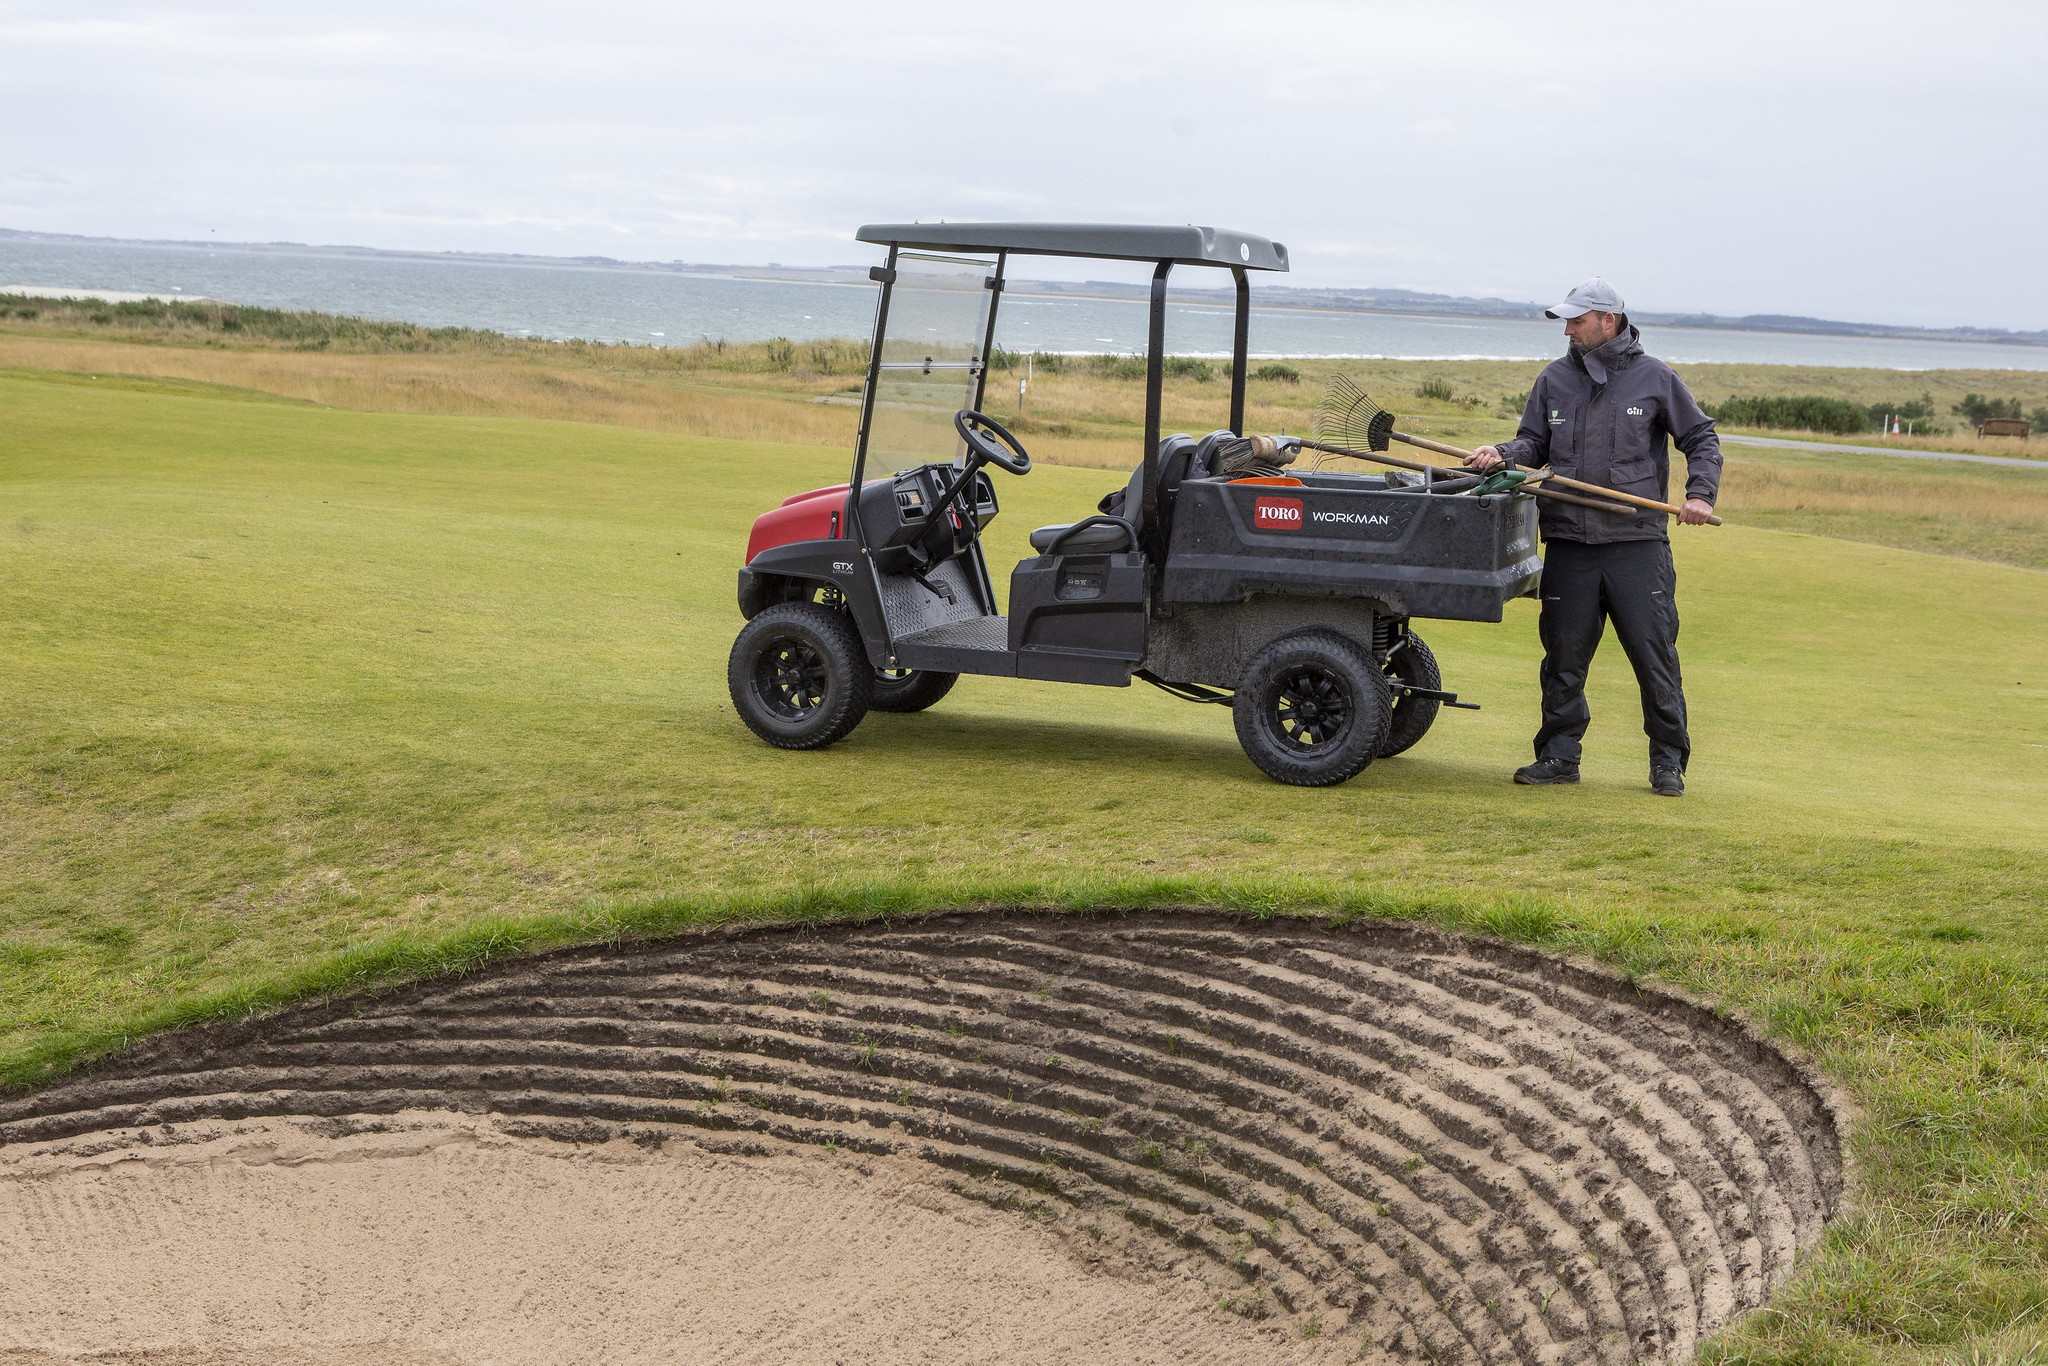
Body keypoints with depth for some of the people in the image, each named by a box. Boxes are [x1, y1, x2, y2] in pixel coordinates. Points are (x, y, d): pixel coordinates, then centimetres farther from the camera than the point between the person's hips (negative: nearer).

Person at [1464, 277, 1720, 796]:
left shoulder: (1655, 378, 3)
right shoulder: (1555, 379, 10)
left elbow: (1701, 438, 9)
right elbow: (1534, 442, 14)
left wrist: (1700, 493, -4)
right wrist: (1502, 455, -7)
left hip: (1637, 544, -2)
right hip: (1569, 543, 3)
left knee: (1654, 653, -1)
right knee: (1564, 656, 5)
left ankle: (1668, 761, 7)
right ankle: (1559, 756, 15)